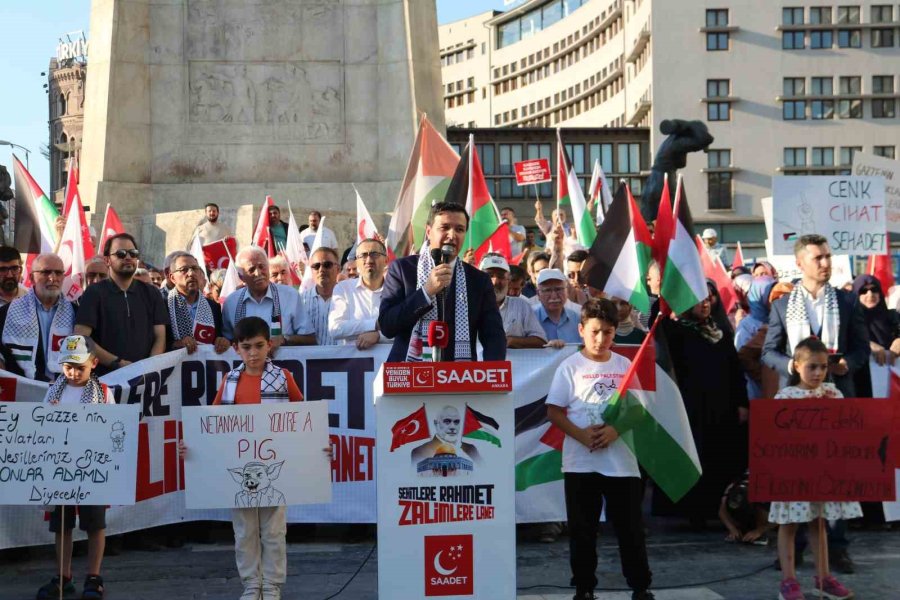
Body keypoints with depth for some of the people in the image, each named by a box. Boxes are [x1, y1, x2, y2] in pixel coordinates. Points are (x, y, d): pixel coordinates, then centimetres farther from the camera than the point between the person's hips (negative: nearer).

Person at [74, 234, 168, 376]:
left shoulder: (151, 293, 16)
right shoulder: (94, 293, 7)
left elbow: (160, 337, 10)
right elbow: (81, 338, -2)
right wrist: (118, 362, -11)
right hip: (105, 376, -2)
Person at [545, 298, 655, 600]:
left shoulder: (625, 366, 4)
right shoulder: (570, 366, -2)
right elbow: (554, 412, -3)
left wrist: (616, 430, -12)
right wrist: (582, 435, -16)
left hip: (621, 460, 1)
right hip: (580, 462, -1)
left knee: (630, 527, 6)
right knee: (582, 529, 6)